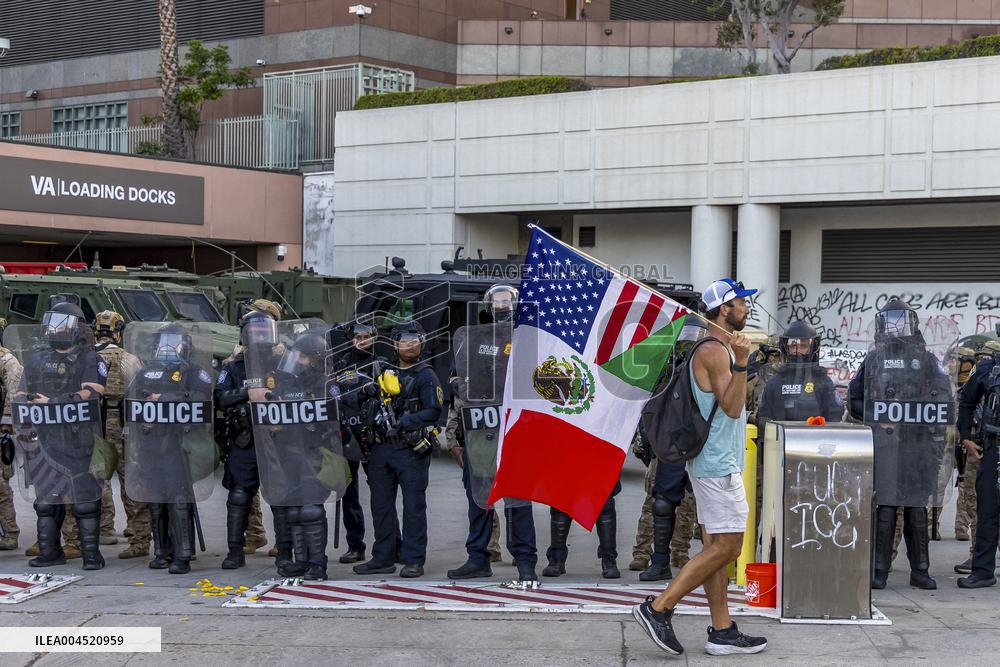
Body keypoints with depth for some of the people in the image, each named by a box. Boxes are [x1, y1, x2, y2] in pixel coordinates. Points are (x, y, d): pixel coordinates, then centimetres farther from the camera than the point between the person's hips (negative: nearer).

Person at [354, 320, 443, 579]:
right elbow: (369, 403, 26)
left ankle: (414, 560, 3)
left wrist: (403, 422, -19)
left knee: (413, 506, -2)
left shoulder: (425, 375, -1)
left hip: (411, 451, -6)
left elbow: (433, 411, -12)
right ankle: (382, 558, 18)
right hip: (381, 448, 6)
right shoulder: (384, 372, 16)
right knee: (381, 505, 9)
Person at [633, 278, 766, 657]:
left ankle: (722, 632, 13)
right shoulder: (714, 351, -15)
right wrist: (741, 363, -31)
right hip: (718, 465, -11)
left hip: (715, 464, 11)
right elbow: (732, 407, -22)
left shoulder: (719, 349, 17)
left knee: (716, 547, 10)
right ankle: (658, 608, -7)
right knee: (727, 547, -10)